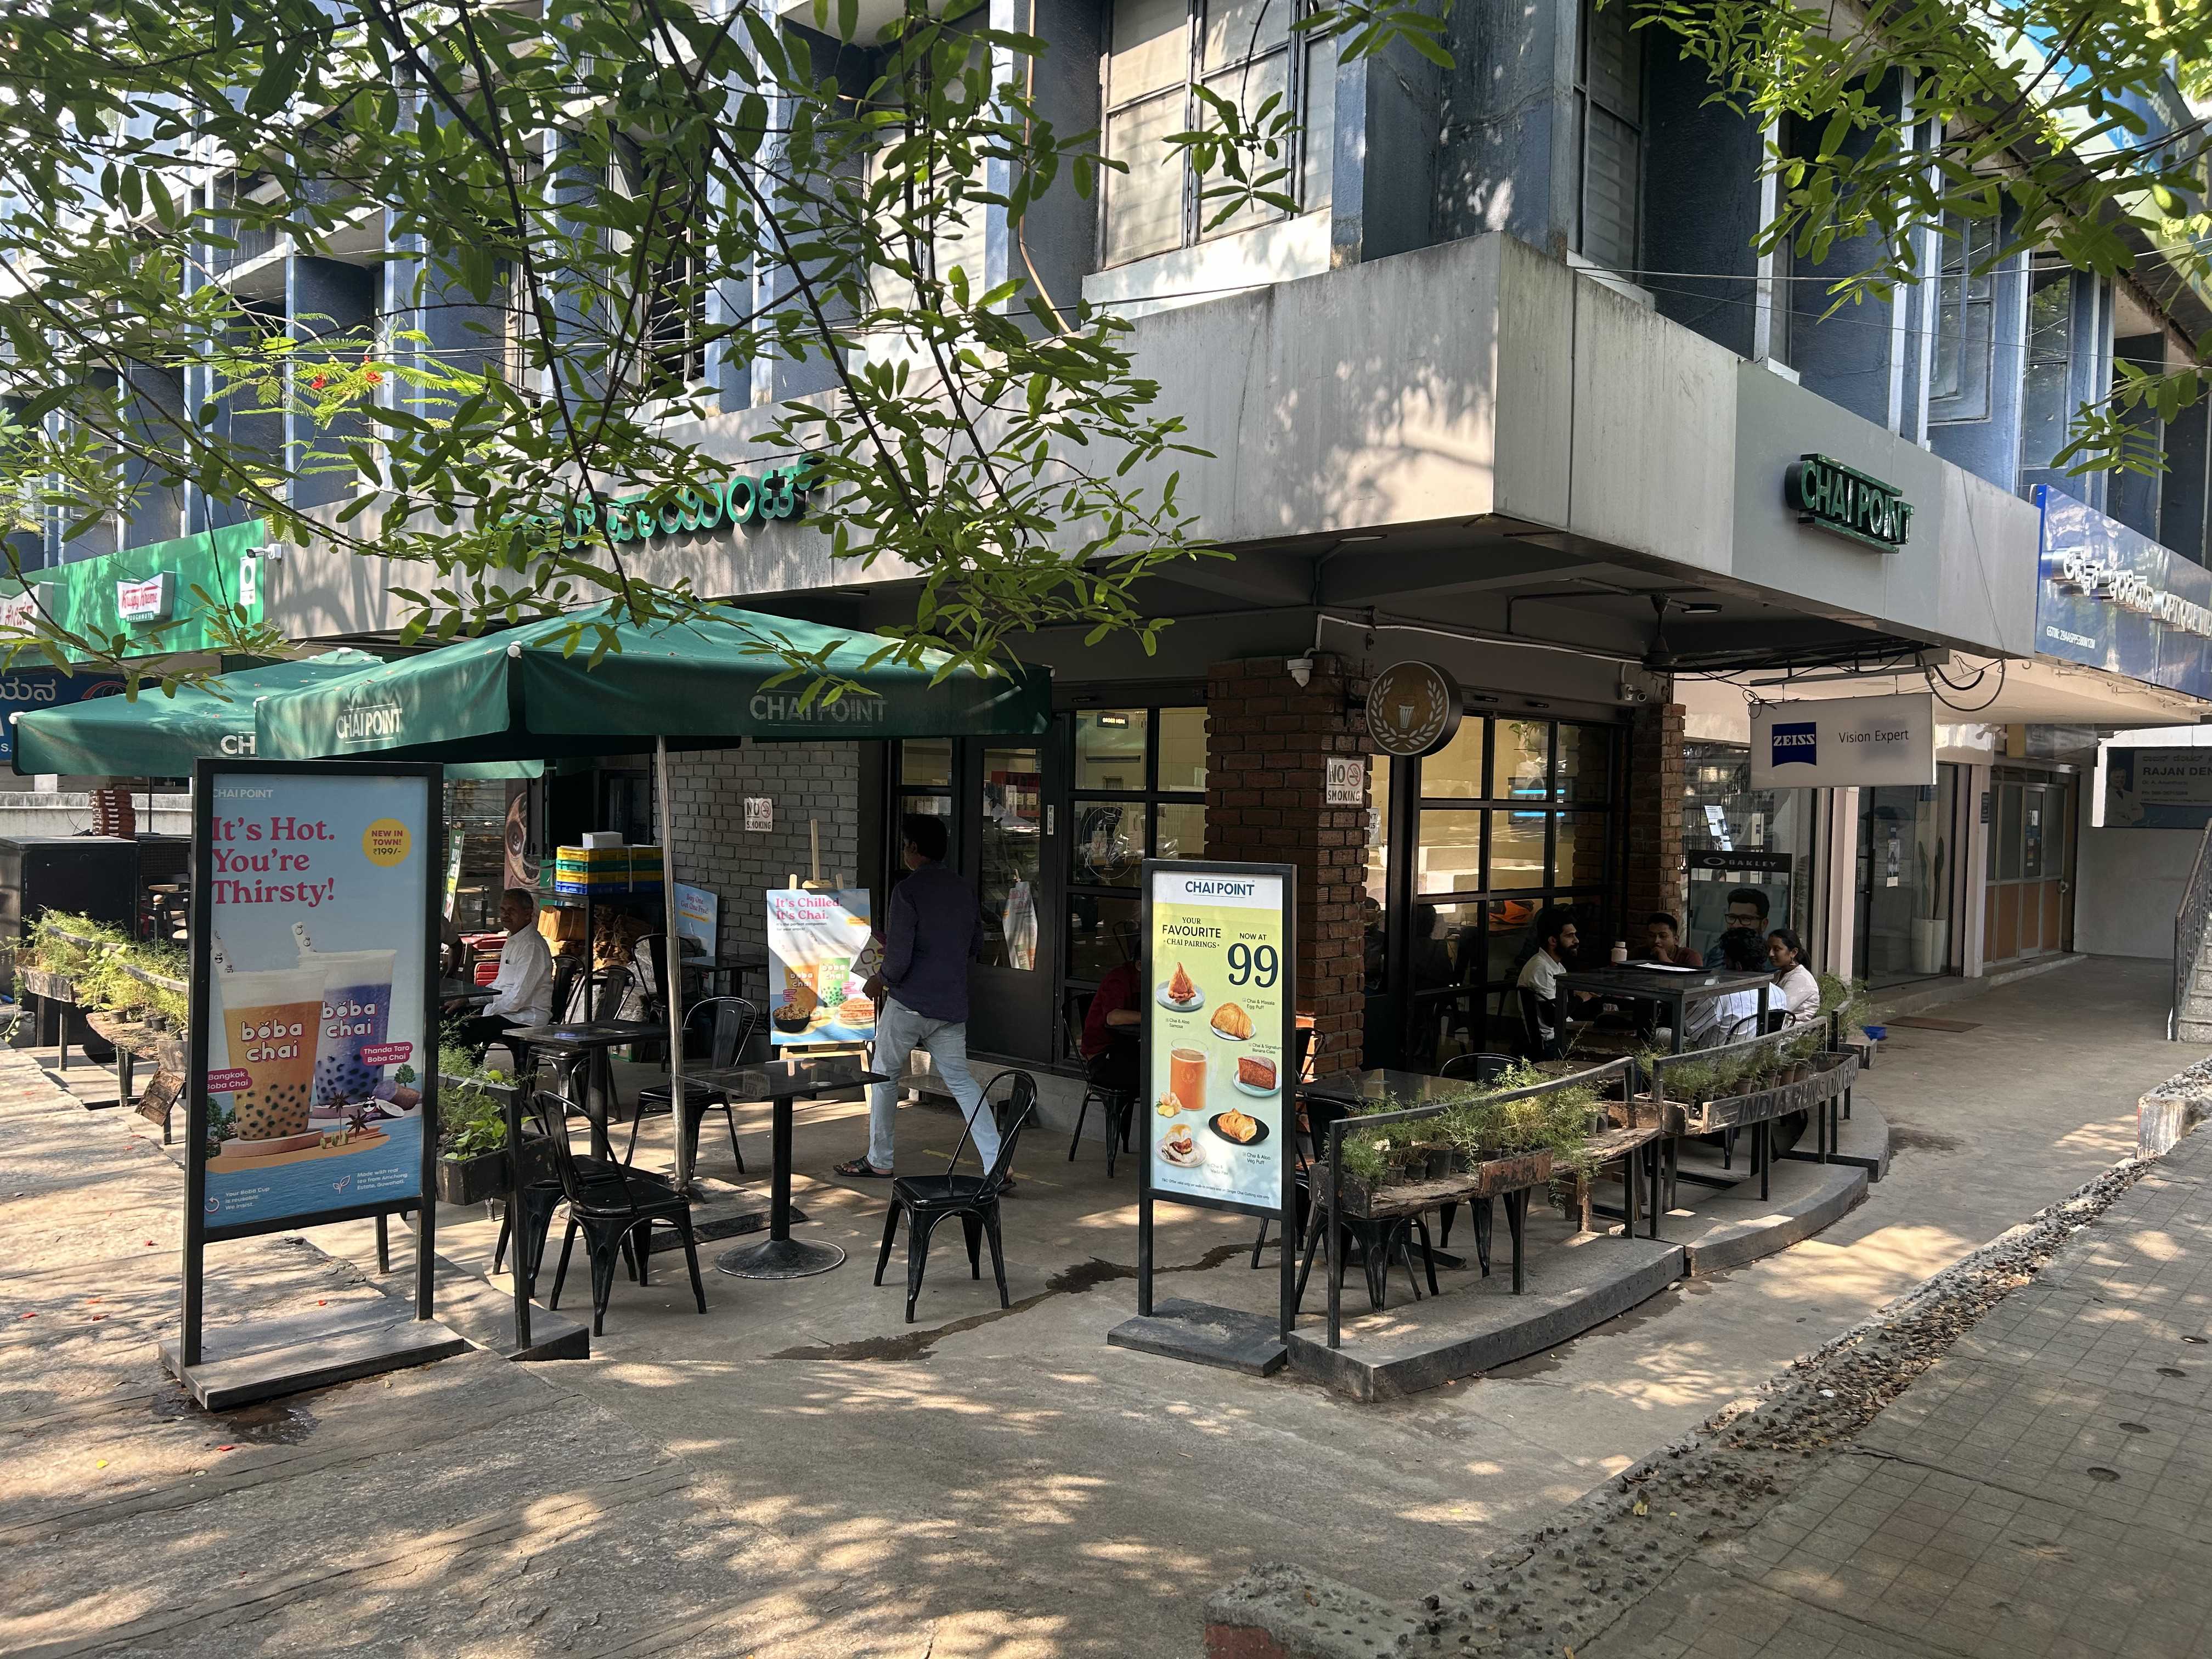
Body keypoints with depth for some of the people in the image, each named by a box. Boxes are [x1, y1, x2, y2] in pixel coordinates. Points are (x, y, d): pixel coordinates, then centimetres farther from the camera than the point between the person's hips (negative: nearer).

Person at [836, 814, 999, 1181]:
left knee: (885, 1076, 14)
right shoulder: (964, 890, 7)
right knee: (961, 1082, 9)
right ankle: (996, 1163, 0)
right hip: (952, 1006, 6)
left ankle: (879, 1161, 24)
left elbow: (899, 960, -19)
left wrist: (880, 981, 1)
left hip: (909, 1004, -6)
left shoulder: (908, 890, -14)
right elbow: (975, 947, 18)